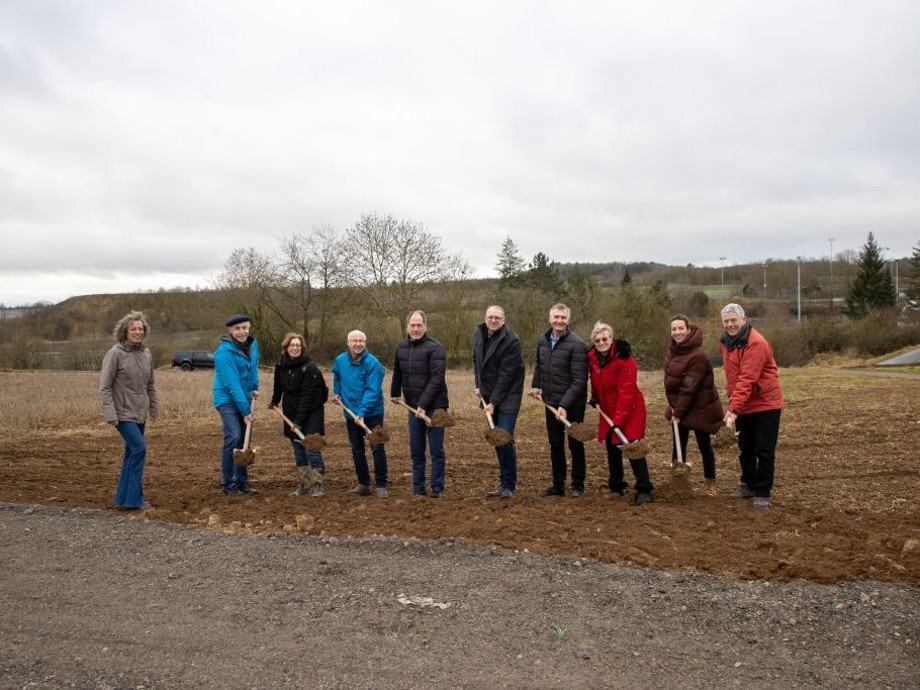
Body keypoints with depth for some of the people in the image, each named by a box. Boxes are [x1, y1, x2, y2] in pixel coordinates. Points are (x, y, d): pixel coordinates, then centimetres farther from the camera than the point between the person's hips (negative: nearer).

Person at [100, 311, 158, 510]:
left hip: (140, 413, 7)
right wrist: (109, 413, -19)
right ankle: (133, 499, -6)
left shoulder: (146, 353, 6)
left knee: (132, 453, 11)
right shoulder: (115, 353, -12)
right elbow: (104, 386, -13)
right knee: (139, 449, -15)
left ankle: (124, 497, 22)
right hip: (123, 413, -7)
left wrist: (154, 407, 16)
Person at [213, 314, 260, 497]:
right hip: (227, 399, -7)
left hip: (244, 398, 7)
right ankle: (228, 484, -5)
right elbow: (232, 384, -23)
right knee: (233, 437, -16)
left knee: (245, 439, 8)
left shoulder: (252, 344, 3)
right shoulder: (225, 351, -20)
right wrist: (245, 410, -23)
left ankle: (242, 481, 18)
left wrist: (255, 387, 9)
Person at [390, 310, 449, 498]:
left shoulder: (435, 348, -13)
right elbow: (397, 373, 22)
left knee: (437, 450, 1)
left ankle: (437, 489, 10)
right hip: (413, 407, 6)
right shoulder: (401, 347, 7)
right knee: (416, 451, 10)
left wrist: (423, 404, -22)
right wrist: (394, 393, 25)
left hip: (434, 406, -5)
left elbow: (437, 379, -19)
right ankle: (418, 488, 19)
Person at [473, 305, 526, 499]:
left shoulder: (511, 340, -18)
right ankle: (504, 483, 20)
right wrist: (479, 386, 10)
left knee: (505, 439, -11)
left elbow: (506, 375, -19)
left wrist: (494, 402, -19)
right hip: (489, 395, 7)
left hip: (507, 397, -7)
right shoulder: (479, 333, 5)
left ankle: (508, 486, -1)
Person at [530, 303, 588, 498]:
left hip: (573, 405, -6)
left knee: (575, 445, 7)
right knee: (555, 445, 14)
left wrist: (565, 405, -25)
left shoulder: (576, 345, -17)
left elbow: (579, 381, -21)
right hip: (551, 403, 6)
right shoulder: (542, 340, 4)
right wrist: (536, 385, 11)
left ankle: (577, 485, 22)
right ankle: (558, 485, 25)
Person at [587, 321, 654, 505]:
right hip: (608, 411, 7)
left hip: (631, 410, -7)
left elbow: (626, 393, -24)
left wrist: (618, 421, -26)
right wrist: (594, 397, 11)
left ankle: (644, 490, -4)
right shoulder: (592, 357, -1)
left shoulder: (624, 359, -22)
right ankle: (616, 486, 26)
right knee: (612, 449, 12)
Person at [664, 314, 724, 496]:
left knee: (704, 446, 7)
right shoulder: (673, 349, 2)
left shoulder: (697, 356, -24)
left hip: (700, 409, -7)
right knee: (678, 445, 10)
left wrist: (679, 411, -20)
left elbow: (689, 388, -23)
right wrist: (674, 408, 3)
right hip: (678, 407, 7)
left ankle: (710, 484, 22)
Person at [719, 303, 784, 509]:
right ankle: (748, 485, 33)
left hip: (765, 404, -8)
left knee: (764, 452, -1)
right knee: (745, 449, 18)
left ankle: (762, 493, 9)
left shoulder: (756, 343, -22)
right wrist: (733, 403, 7)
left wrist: (734, 408, -34)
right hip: (742, 405, 8)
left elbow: (747, 379, -29)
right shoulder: (727, 342, 6)